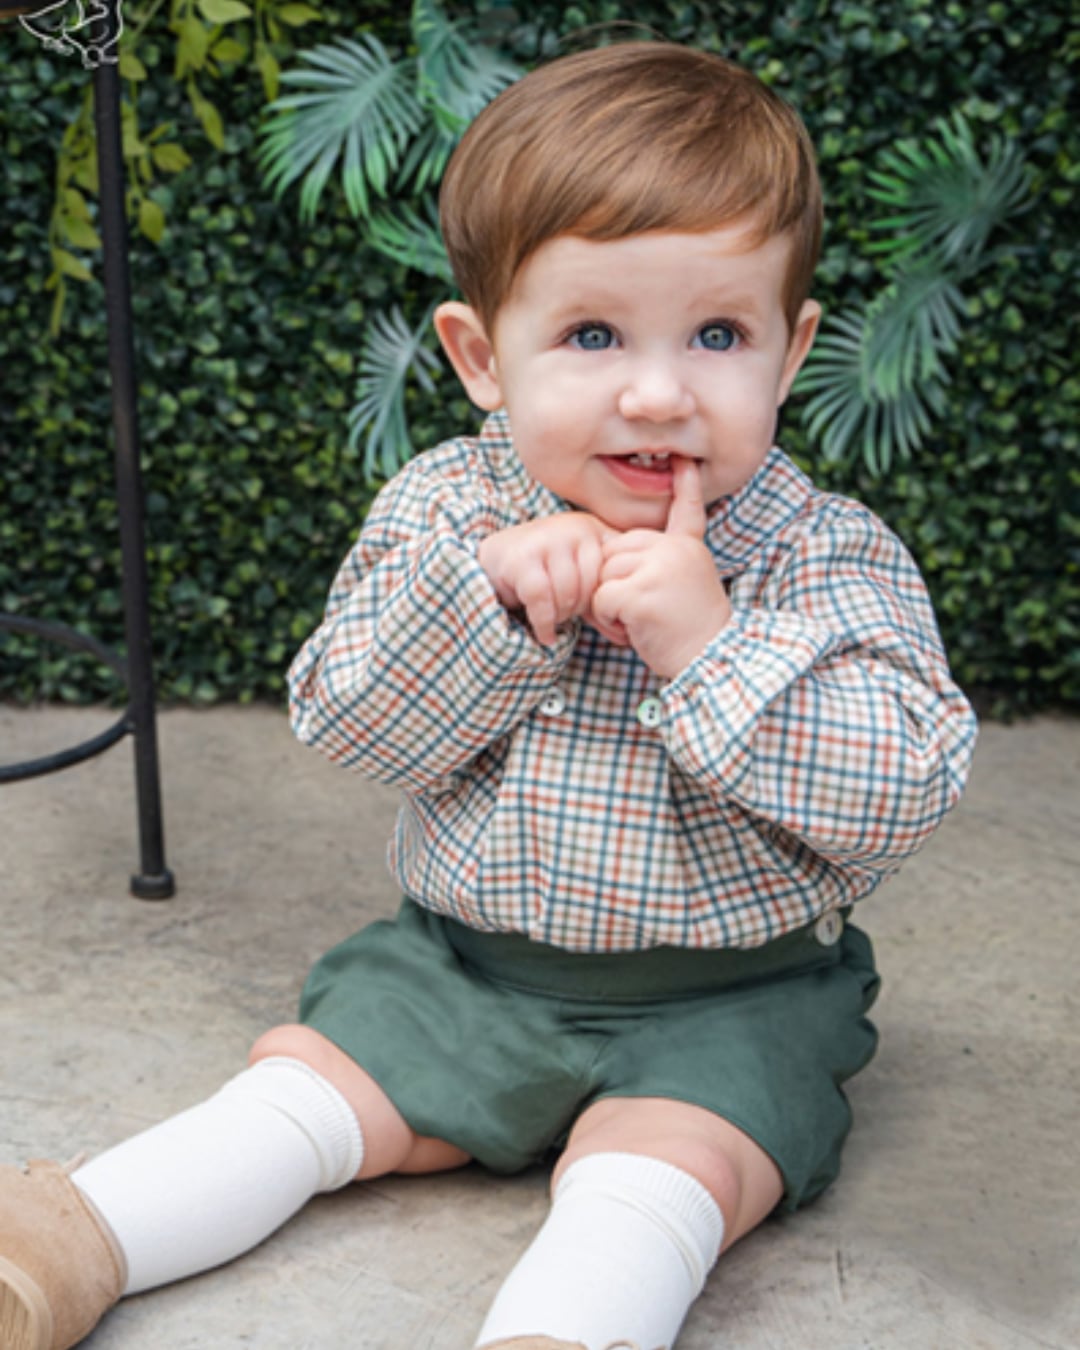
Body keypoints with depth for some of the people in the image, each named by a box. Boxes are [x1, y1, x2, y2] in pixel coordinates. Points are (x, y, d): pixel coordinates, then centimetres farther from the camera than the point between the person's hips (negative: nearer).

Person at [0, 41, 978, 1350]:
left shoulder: (832, 556, -13)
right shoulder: (441, 510, -4)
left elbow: (903, 795, -22)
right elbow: (346, 722, -10)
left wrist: (712, 645, -32)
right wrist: (484, 595, -27)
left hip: (719, 1006, -3)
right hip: (460, 965, 3)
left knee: (659, 1171, -26)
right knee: (299, 1082, -3)